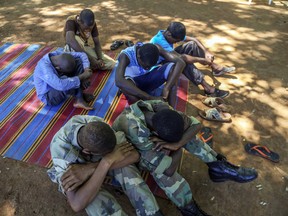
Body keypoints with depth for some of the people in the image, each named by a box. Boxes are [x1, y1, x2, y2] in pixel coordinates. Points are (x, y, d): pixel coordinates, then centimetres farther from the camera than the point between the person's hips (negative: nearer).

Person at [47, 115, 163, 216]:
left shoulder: (96, 125, -32)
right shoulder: (61, 149, -40)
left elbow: (134, 155, -33)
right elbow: (77, 204, -43)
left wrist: (90, 169, -42)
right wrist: (107, 162, -46)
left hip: (95, 160, 3)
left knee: (123, 160, -30)